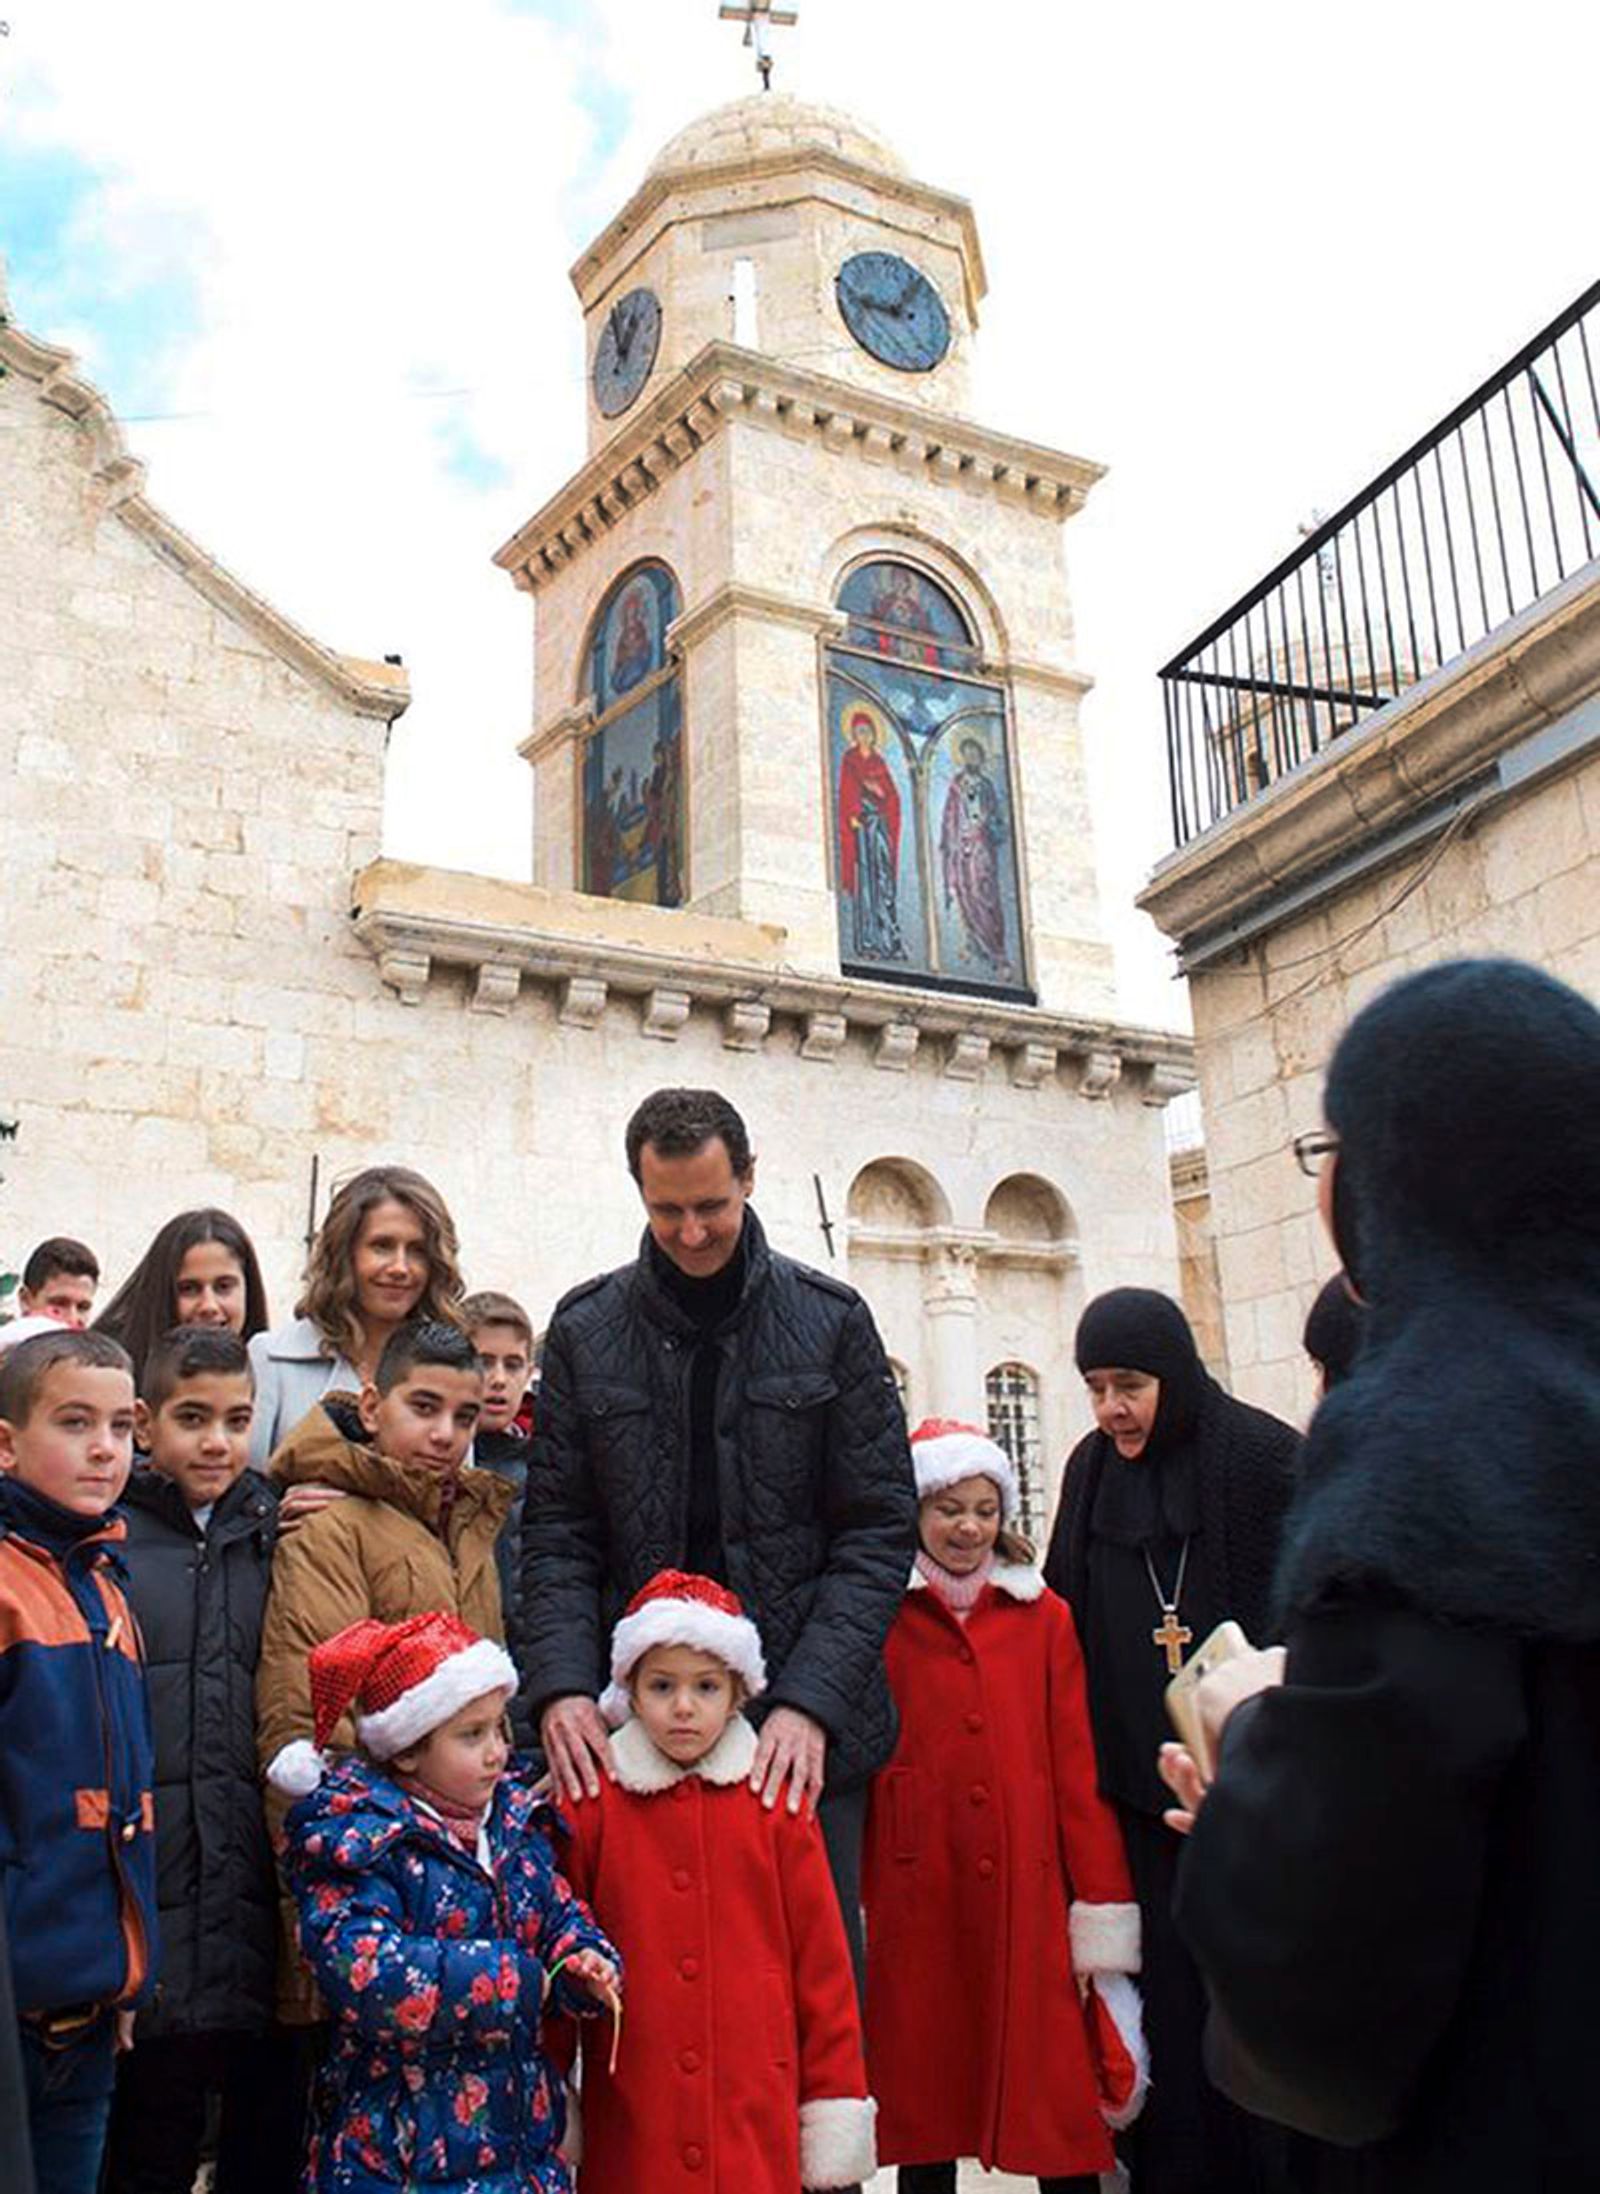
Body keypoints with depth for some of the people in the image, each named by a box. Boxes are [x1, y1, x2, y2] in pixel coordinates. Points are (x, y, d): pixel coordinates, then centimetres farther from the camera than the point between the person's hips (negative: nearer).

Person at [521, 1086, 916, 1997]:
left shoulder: (832, 1320, 0)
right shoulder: (585, 1328, 5)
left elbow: (881, 1526, -2)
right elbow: (558, 1530, 4)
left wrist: (812, 1700, -13)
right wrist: (562, 1684, -11)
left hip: (807, 1726, -1)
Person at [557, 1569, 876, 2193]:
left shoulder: (774, 1804, 0)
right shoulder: (592, 1804, -1)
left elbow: (823, 1960, 3)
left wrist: (836, 2112, 3)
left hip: (757, 2123, 0)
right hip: (630, 2130, 0)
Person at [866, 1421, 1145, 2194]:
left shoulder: (1043, 1616, 7)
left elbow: (1078, 1768, 3)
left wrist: (1101, 1914, -1)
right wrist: (853, 1904, -4)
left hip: (1029, 1894, 1)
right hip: (915, 1899, -1)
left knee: (1061, 2107, 3)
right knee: (925, 2104, 8)